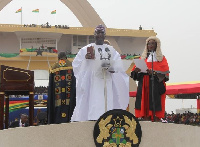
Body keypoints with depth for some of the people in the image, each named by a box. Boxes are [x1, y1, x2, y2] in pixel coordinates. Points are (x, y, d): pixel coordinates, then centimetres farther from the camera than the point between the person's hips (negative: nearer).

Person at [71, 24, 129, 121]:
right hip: (92, 81, -3)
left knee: (107, 104, -2)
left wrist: (114, 69, -12)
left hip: (107, 82, 3)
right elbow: (76, 64, 3)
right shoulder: (87, 49, 9)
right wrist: (86, 58, -16)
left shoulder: (111, 50, 18)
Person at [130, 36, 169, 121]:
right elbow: (134, 71, 12)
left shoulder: (161, 58, 9)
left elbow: (165, 72, -5)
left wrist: (154, 73, -22)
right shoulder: (143, 57, 19)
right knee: (144, 104, -4)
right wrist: (136, 70, -12)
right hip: (144, 85, 3)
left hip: (156, 85, -3)